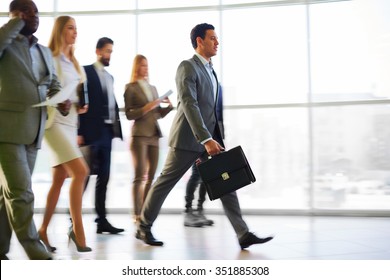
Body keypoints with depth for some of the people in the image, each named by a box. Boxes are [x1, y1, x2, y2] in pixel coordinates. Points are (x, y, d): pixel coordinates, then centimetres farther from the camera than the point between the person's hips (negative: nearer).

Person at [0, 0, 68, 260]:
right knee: (21, 193, -8)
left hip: (33, 131, 7)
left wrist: (62, 101, 0)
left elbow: (54, 84, 21)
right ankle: (37, 254, -2)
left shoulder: (45, 52, 20)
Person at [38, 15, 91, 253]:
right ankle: (77, 229, -10)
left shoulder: (74, 63, 17)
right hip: (55, 122, -8)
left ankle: (43, 230, 17)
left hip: (71, 123, 8)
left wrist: (80, 107, 4)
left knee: (59, 179, 8)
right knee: (81, 172, -18)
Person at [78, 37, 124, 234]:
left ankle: (102, 220, 13)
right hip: (90, 132, -7)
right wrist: (79, 132, -16)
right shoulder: (86, 72, -3)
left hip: (106, 131, 7)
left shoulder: (109, 77, 20)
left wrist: (116, 128, 6)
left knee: (103, 177, 8)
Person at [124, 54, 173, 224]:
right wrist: (147, 107, -16)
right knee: (140, 176, -7)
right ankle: (137, 214, -3)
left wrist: (169, 106, 0)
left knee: (151, 176, 5)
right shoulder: (131, 88, 1)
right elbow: (129, 114, -7)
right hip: (139, 135, -6)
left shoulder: (153, 88, 18)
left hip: (154, 135, 6)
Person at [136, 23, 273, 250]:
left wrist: (211, 139, 18)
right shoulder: (187, 67, -11)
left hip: (210, 137, 8)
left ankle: (244, 234, 0)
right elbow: (189, 105, -22)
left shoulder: (209, 69, 16)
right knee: (166, 182, 4)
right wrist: (206, 140, -29)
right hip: (189, 138, -8)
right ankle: (144, 227, 20)